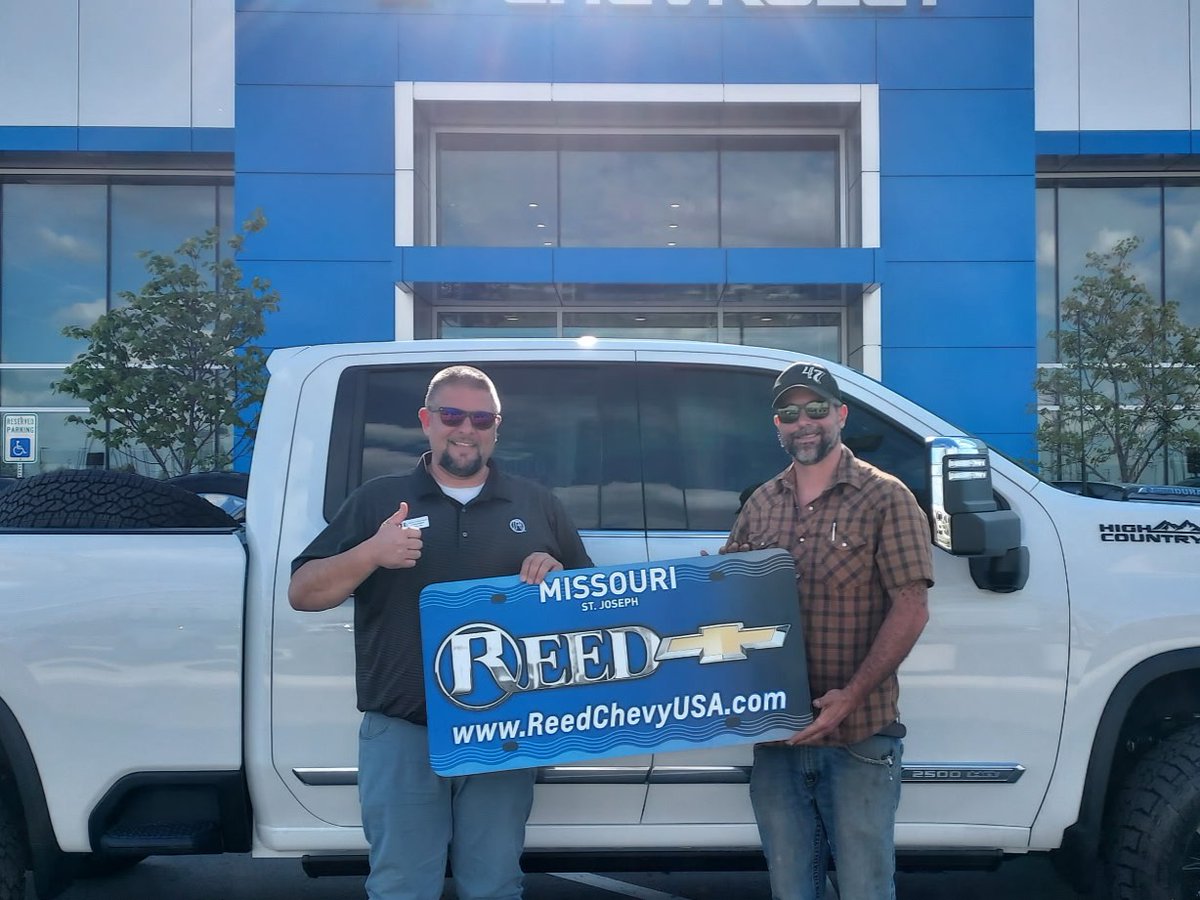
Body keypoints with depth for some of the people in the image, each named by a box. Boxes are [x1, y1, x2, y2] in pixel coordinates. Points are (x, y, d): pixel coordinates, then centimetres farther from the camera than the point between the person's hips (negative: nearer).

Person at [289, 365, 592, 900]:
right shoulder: (377, 501, 7)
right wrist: (370, 554, -16)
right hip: (402, 734, -1)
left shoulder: (538, 506, 12)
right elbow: (302, 593, 2)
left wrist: (557, 576, -8)